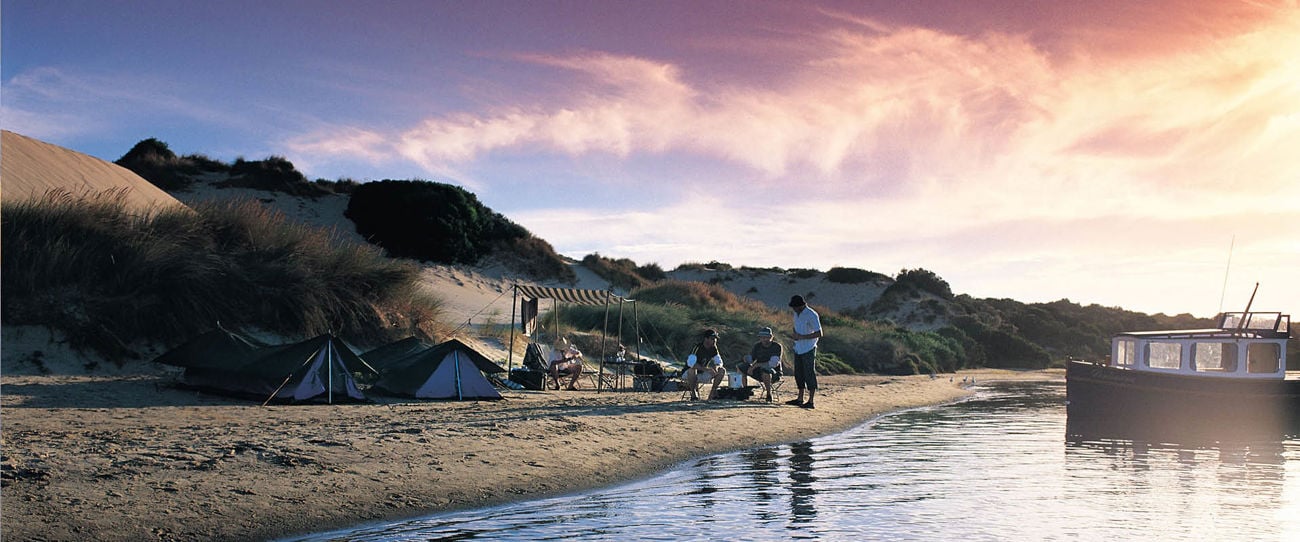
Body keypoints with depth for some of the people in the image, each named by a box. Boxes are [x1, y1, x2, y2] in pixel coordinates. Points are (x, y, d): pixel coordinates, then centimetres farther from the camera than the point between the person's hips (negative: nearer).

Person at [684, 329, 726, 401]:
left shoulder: (713, 348, -3)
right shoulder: (698, 347, -24)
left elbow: (719, 362, 2)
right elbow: (691, 363, -36)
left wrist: (716, 367, -24)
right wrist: (706, 369, -42)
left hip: (703, 373, 6)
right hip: (688, 373, -6)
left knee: (722, 371, -10)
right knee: (692, 370, -41)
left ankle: (713, 392, -2)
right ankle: (693, 393, -19)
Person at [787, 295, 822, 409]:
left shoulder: (811, 315, -17)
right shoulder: (797, 314, 10)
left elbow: (819, 334, -19)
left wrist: (801, 337, -22)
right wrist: (794, 335, 0)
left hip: (808, 349, -8)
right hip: (798, 348, 9)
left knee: (809, 374, -5)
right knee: (799, 374, 13)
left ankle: (811, 402, -1)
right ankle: (800, 399, 23)